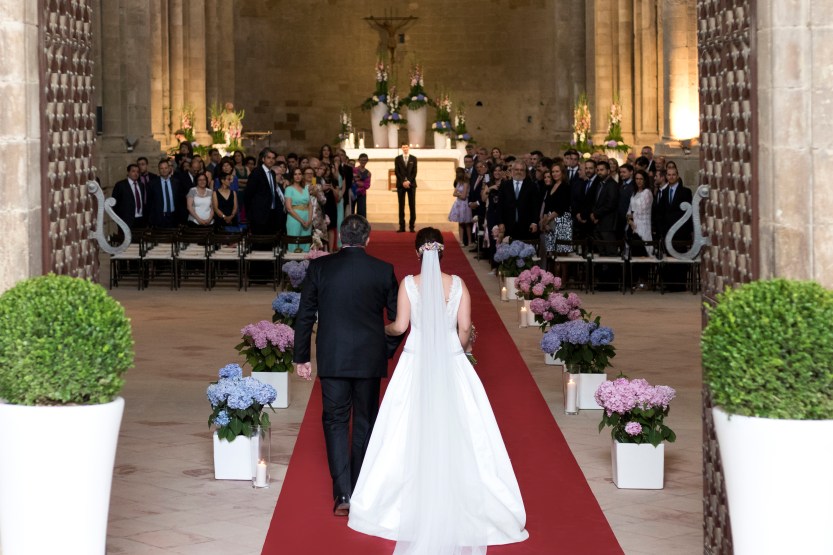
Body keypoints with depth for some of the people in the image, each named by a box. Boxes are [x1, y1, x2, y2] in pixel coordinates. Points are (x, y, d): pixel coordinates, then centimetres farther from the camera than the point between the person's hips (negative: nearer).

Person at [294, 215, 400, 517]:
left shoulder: (319, 267, -4)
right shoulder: (383, 270, -3)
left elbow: (304, 316, -1)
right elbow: (397, 317, 3)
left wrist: (302, 357, 7)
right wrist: (388, 351, 18)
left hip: (332, 359, -1)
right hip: (370, 360, 1)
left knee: (335, 422, 5)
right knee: (365, 424, 14)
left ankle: (343, 494, -7)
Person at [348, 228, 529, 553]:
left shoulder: (409, 283, -6)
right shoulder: (457, 284, -3)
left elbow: (400, 326, -4)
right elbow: (465, 328, -3)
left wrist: (384, 328, 18)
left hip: (416, 364, -1)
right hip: (452, 365, 1)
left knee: (413, 434, 7)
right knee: (456, 435, 6)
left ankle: (415, 504, 12)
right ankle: (464, 503, 9)